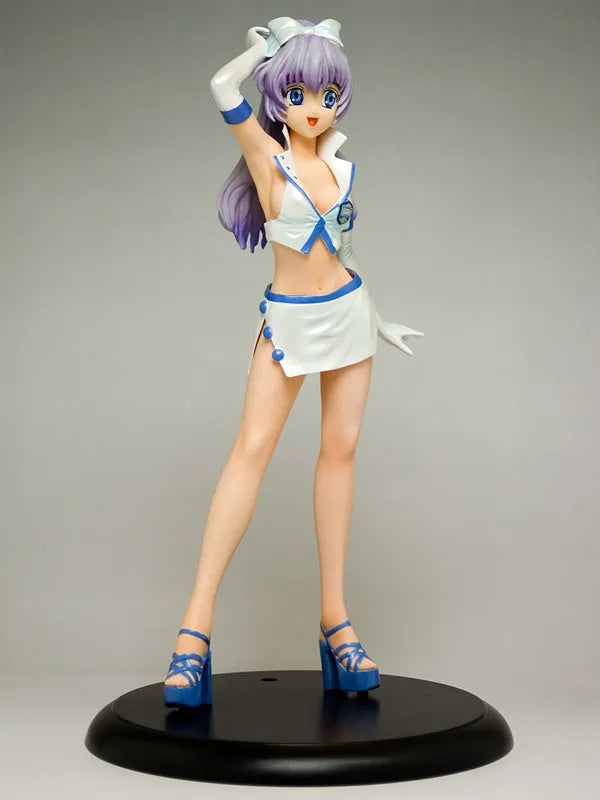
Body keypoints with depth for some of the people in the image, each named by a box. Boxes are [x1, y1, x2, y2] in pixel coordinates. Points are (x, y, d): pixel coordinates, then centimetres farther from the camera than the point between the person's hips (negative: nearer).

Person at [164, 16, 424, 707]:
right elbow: (224, 87, -20)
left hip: (347, 312, 5)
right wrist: (266, 44, -2)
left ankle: (335, 618, 9)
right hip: (289, 320, -5)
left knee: (341, 448, 2)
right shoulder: (267, 156, -5)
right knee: (252, 447, -14)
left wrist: (377, 320, 21)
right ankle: (196, 627, -13)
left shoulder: (341, 167, 7)